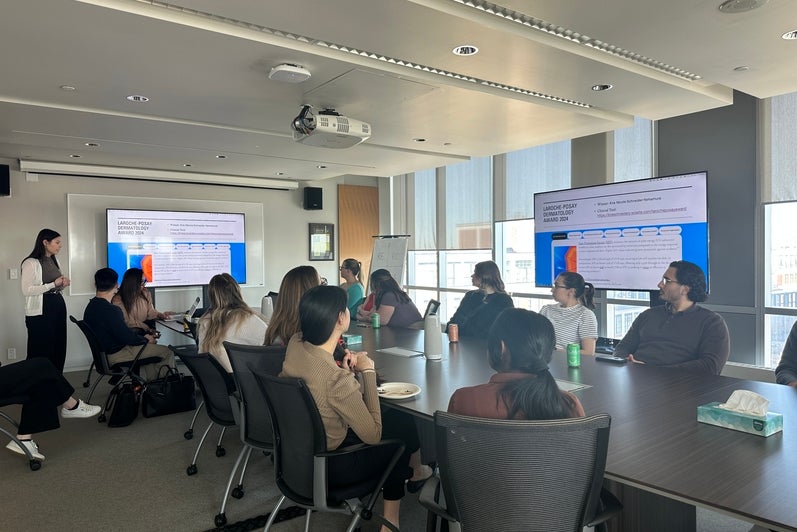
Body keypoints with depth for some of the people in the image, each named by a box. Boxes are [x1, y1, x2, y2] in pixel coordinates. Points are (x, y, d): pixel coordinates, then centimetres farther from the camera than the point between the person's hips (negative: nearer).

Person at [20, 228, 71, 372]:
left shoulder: (54, 260, 14)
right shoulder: (31, 263, -12)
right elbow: (26, 290, -19)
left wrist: (62, 284, 3)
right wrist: (53, 284, -19)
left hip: (58, 306, 8)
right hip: (40, 312, -8)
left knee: (59, 348, 11)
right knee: (41, 351, -1)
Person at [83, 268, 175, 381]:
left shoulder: (91, 306, 4)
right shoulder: (110, 310, -28)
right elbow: (127, 337, -24)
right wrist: (146, 339, -5)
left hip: (104, 351, 10)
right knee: (168, 353, -5)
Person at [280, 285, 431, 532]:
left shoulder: (295, 344, -14)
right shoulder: (337, 379, -36)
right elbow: (373, 434, -21)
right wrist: (368, 371, -18)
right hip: (330, 464, -7)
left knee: (391, 414, 22)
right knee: (403, 423, 13)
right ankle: (414, 472, 47)